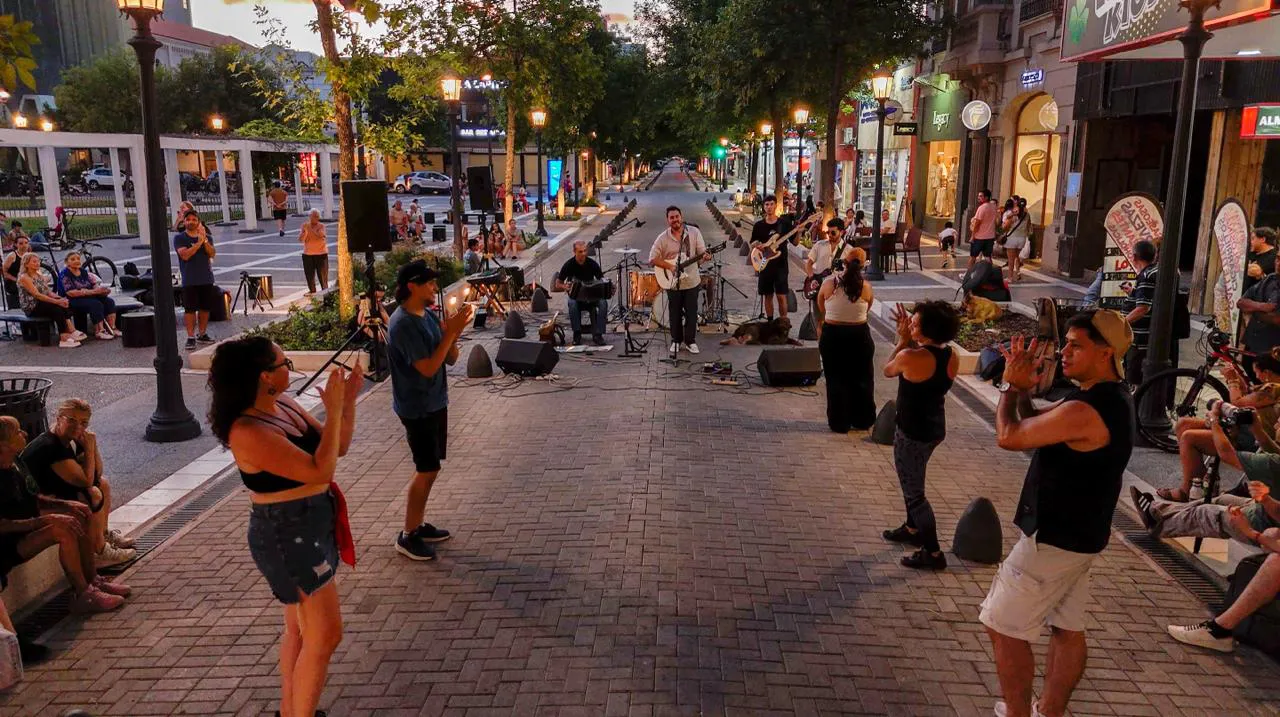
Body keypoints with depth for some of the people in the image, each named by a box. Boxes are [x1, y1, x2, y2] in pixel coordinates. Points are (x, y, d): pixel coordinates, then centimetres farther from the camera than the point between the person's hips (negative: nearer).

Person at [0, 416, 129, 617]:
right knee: (64, 530, -29)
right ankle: (83, 596, -20)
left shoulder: (16, 464, 6)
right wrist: (43, 521, -29)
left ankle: (92, 580, 6)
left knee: (80, 514, 2)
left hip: (29, 525, 10)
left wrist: (65, 504, 3)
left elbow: (34, 499, 17)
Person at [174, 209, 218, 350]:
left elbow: (212, 254, -7)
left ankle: (202, 334, 21)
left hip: (206, 279, 4)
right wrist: (199, 242, -20)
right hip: (189, 280, -4)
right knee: (190, 309, -4)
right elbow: (185, 255, -17)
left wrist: (205, 240, -19)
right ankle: (190, 337, -1)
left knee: (205, 308, 9)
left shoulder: (206, 237, 8)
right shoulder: (179, 238, -2)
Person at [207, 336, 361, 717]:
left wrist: (348, 400, -6)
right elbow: (319, 471, -30)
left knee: (300, 627, 21)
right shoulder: (249, 432, -26)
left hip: (310, 525, 9)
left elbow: (338, 447, 8)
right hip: (288, 535, -9)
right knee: (324, 634, -2)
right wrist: (333, 409, -26)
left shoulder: (285, 405, 1)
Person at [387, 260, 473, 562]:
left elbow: (451, 359, 6)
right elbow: (428, 367, -25)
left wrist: (453, 331, -12)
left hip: (435, 402, 9)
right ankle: (407, 536, 9)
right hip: (417, 408, -9)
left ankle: (418, 525, 28)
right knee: (427, 470, -3)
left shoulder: (428, 315, 5)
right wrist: (451, 332, -23)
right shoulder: (403, 324, -21)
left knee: (430, 468, 15)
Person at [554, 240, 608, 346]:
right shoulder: (569, 265, -8)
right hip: (575, 295, -1)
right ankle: (577, 334, -22)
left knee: (602, 302, -31)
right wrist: (565, 287, -26)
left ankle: (597, 334, -27)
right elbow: (558, 284, -3)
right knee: (572, 304, -37)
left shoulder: (592, 263, -4)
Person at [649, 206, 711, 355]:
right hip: (672, 283, -1)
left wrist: (705, 257, -26)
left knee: (691, 313, 7)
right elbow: (652, 259, -7)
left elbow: (701, 253, -3)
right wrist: (669, 266, -18)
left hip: (692, 281, 1)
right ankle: (676, 341, 25)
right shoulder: (663, 238, -8)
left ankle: (690, 341, 21)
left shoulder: (694, 232, -5)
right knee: (675, 314, 10)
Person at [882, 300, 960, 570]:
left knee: (914, 492, 5)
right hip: (935, 428, 8)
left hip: (912, 431, -8)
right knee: (912, 481, 28)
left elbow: (888, 371, -4)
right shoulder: (953, 357, -5)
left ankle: (933, 553, 11)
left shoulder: (910, 357, -25)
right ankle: (913, 528, 44)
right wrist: (910, 340, 3)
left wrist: (902, 340, 3)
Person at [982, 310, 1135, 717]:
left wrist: (1012, 386, -7)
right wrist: (1024, 389, -4)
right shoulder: (1111, 397, 6)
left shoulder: (1085, 411, -28)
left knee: (1004, 627, 1)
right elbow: (1034, 430, 11)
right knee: (1067, 630, 19)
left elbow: (1008, 437, -20)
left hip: (1054, 540, -10)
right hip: (1078, 535, 10)